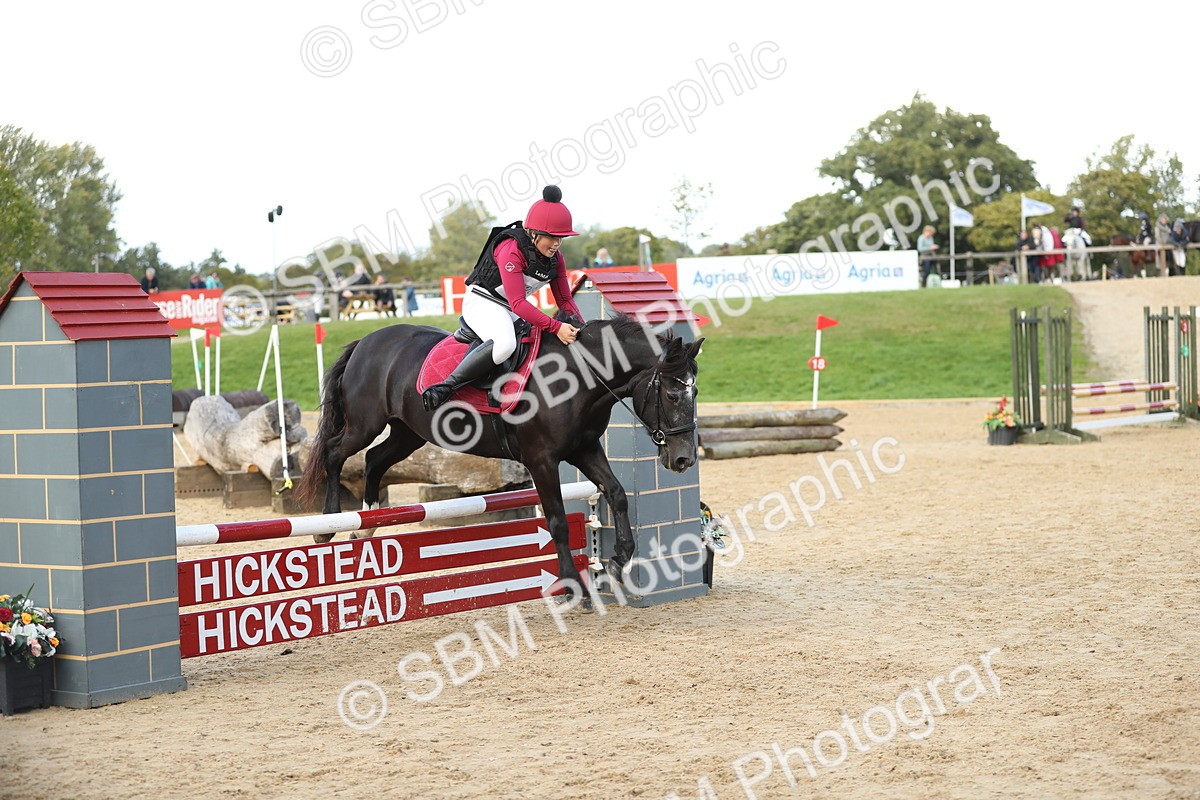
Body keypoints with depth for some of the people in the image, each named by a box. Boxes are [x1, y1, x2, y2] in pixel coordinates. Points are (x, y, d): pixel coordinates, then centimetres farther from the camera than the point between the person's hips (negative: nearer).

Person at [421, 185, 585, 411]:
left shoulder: (555, 258, -1)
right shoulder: (511, 249, -26)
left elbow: (564, 300, 4)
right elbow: (517, 303, -32)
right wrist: (555, 327, -38)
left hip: (511, 310, 10)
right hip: (482, 300, -10)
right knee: (504, 343, -38)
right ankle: (445, 387, -33)